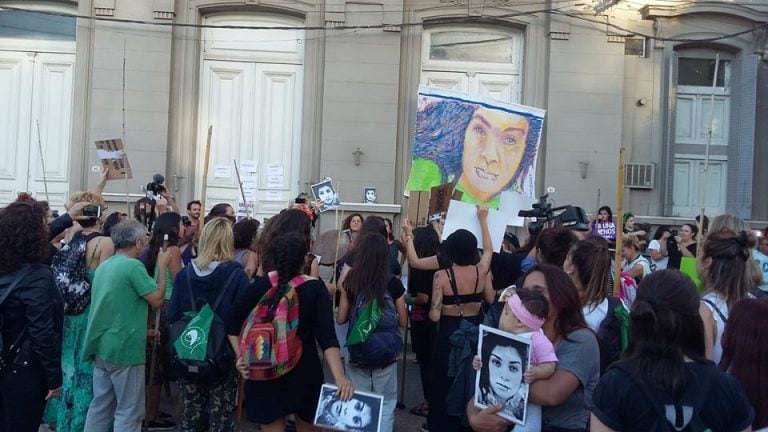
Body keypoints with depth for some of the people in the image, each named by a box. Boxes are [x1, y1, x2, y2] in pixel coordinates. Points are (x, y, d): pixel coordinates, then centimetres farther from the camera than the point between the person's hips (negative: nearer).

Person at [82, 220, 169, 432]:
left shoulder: (104, 266, 12)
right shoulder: (133, 265, -17)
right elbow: (157, 300, -14)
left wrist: (142, 329, 23)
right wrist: (162, 267, -4)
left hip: (102, 348, 9)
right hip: (125, 350, -9)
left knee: (100, 406, 15)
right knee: (129, 412, 0)